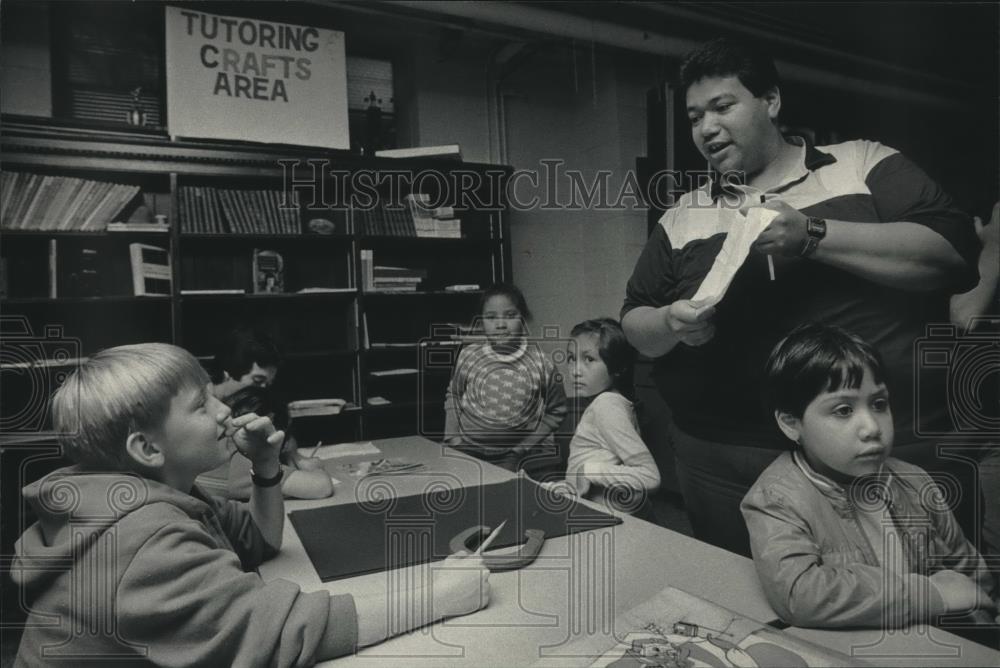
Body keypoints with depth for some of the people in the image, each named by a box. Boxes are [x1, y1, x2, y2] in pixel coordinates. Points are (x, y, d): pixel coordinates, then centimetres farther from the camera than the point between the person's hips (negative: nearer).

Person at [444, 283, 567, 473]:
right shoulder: (469, 356, -1)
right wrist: (452, 436, 1)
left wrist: (523, 448, -6)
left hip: (525, 455, -2)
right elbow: (453, 396, 13)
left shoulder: (539, 362, -6)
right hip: (470, 450, 2)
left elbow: (556, 411, 1)